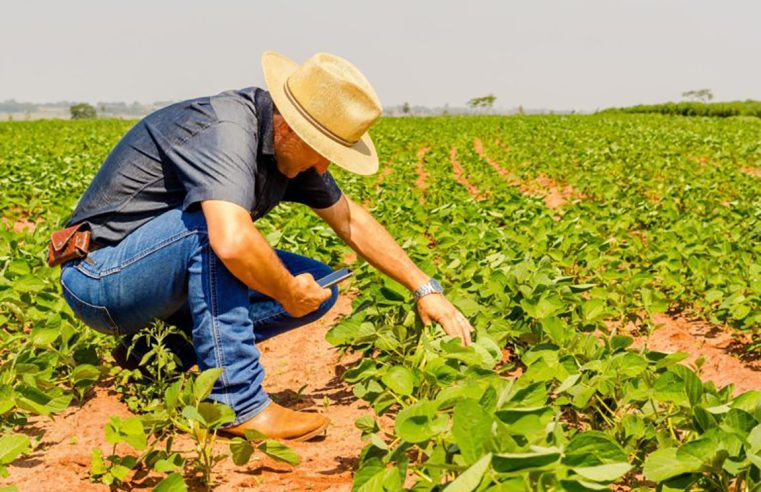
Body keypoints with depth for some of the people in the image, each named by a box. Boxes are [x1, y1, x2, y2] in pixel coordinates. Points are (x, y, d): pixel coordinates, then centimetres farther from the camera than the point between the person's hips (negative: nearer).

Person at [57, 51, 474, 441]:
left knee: (319, 288, 1)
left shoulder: (290, 147, -1)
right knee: (215, 216, -35)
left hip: (169, 278, 8)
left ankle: (169, 355, 2)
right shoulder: (225, 130, -28)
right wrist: (288, 294, -25)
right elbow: (233, 243, -44)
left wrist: (425, 289, 8)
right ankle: (237, 400, -25)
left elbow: (353, 223, 10)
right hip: (100, 276, -8)